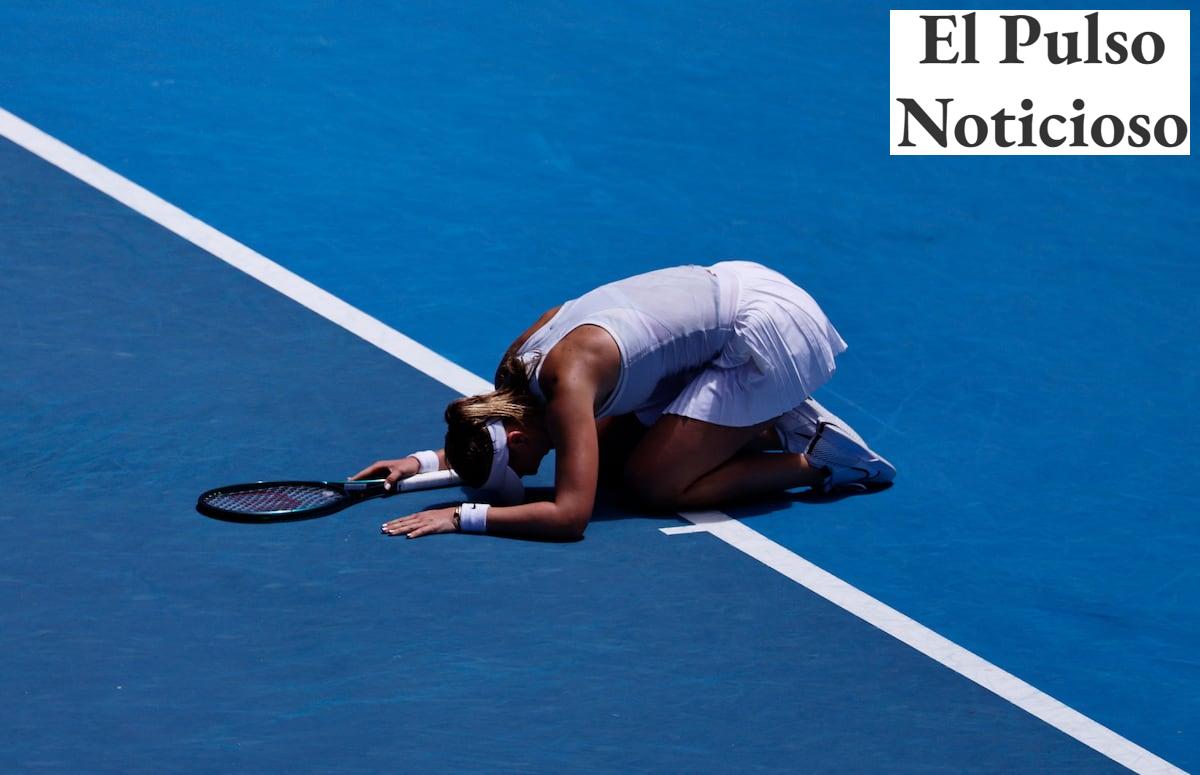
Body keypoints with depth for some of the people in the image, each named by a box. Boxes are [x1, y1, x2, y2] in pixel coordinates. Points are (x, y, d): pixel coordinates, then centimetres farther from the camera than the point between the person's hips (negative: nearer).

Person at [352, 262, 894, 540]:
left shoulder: (566, 382, -27)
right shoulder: (516, 364, -2)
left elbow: (569, 515, -33)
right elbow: (483, 435, 19)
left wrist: (463, 516, -31)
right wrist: (425, 461, 3)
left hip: (765, 333, -9)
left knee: (650, 486, -12)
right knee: (611, 455, 10)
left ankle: (814, 463, -2)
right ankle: (775, 423, 12)